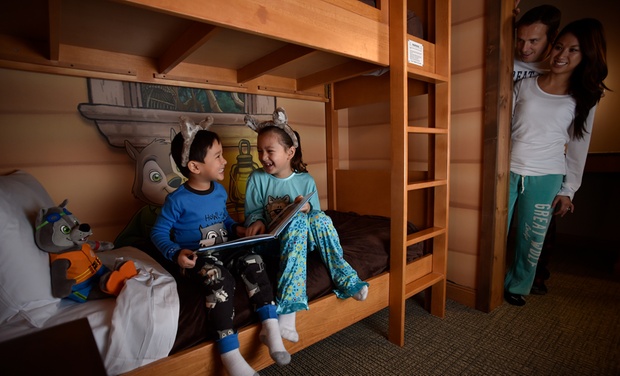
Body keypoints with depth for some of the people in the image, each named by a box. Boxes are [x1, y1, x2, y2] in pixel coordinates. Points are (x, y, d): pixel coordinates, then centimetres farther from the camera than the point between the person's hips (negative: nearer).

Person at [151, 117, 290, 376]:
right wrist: (176, 253, -22)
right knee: (221, 280, -34)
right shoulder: (177, 200, -13)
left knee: (252, 261, -22)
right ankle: (229, 352, -24)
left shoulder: (219, 190, 6)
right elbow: (158, 232, -6)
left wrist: (237, 228, 1)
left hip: (224, 251, 6)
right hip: (197, 259, -5)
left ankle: (271, 327, -17)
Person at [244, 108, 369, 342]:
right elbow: (253, 212, 2)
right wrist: (257, 222, -21)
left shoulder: (306, 180, 3)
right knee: (297, 222, -35)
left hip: (304, 238, 2)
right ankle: (288, 308, -41)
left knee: (320, 219, -30)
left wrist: (307, 208, -18)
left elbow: (316, 215, 4)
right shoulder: (257, 179, 1)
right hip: (271, 241, -1)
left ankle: (345, 279, -20)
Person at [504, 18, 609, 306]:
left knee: (532, 240, 8)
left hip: (546, 179, 1)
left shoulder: (583, 98, 7)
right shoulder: (524, 86, 5)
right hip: (509, 171, 0)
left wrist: (568, 189, 3)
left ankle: (517, 287, 29)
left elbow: (578, 147, 7)